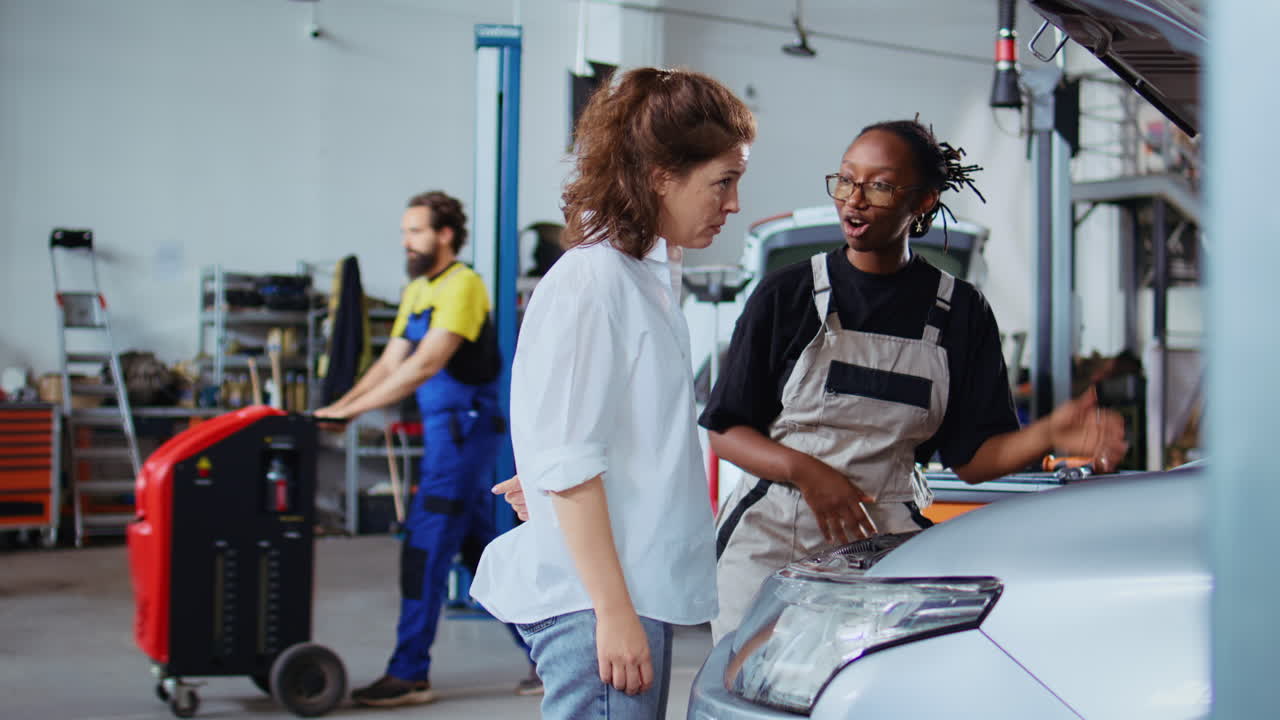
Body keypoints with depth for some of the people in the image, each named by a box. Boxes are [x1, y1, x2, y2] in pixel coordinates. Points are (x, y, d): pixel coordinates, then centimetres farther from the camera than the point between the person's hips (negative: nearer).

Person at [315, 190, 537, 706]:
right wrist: (340, 405, -3)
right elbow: (390, 362, 12)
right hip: (444, 430, 9)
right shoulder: (416, 290, 15)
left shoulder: (462, 285, -13)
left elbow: (426, 364, -22)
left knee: (426, 548, -8)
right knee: (483, 549, 12)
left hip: (466, 427, -9)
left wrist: (352, 409, -23)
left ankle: (410, 674, -2)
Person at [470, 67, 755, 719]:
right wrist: (614, 611, -19)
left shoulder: (653, 276, 14)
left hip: (643, 592, 9)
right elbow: (567, 466, -18)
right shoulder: (590, 285, -15)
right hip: (593, 599, -9)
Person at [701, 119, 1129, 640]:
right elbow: (725, 432, 1)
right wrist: (806, 473, -15)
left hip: (890, 541, 1)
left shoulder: (961, 312, 7)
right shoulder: (785, 295, 3)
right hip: (771, 537, -1)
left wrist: (1048, 436, -13)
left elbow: (971, 456, 5)